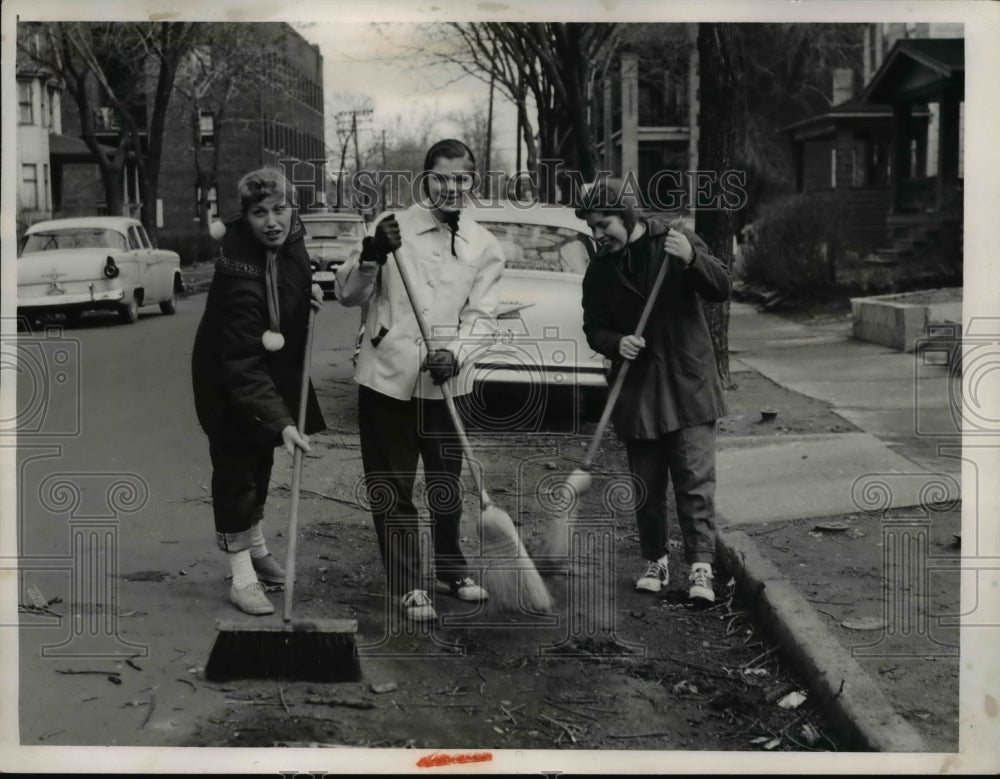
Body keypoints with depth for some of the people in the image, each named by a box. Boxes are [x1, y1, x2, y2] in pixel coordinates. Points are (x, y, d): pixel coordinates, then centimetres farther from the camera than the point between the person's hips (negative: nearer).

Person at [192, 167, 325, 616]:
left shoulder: (289, 234, -14)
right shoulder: (239, 274, -36)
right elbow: (243, 365, -38)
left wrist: (305, 288, -3)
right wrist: (281, 421, -44)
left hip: (274, 367, 8)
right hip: (226, 377, -8)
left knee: (261, 458, 22)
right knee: (235, 466, -3)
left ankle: (255, 546, 41)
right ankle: (242, 576, 7)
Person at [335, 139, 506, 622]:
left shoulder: (484, 246, 3)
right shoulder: (392, 228, -4)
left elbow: (480, 315, 0)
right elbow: (348, 294, -3)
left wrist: (455, 353, -19)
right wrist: (371, 256, -22)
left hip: (446, 385, 2)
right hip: (387, 379, -2)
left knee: (447, 484, 16)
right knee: (392, 487, 2)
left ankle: (451, 570, 36)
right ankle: (408, 586, 14)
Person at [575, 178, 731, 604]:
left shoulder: (678, 242, -2)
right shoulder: (599, 271, 6)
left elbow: (722, 289, -7)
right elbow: (594, 329, 8)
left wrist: (692, 259, -26)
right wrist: (617, 343, -14)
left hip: (687, 386, -3)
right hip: (636, 392, 3)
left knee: (696, 482, -7)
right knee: (646, 486, 10)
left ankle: (701, 568, -5)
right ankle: (655, 561, 25)